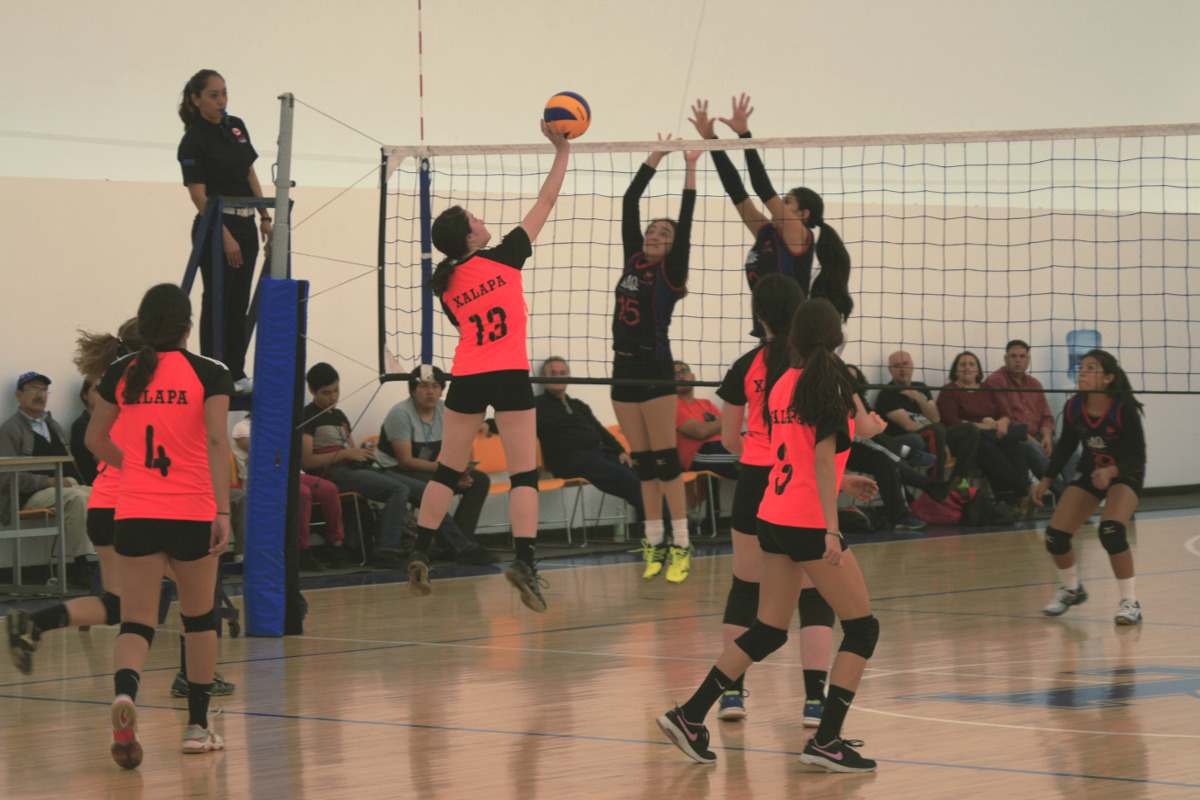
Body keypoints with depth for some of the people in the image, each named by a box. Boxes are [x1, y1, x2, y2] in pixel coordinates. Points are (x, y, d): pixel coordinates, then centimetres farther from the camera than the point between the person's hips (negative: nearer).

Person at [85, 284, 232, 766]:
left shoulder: (121, 374, 5)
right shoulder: (208, 374, -3)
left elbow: (96, 440, 16)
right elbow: (216, 442, -14)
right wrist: (223, 511, -16)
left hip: (134, 514, 1)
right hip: (193, 514, -1)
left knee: (136, 621, -1)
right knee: (200, 615, 17)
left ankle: (124, 691, -33)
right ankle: (197, 726, 23)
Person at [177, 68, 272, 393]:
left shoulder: (236, 127, 9)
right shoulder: (193, 141, -12)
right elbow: (199, 196, -15)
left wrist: (265, 216, 11)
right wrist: (225, 237, -18)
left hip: (245, 224, 7)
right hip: (215, 226, -7)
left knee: (239, 304, 10)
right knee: (217, 302, -3)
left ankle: (236, 372, 15)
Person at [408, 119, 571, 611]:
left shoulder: (445, 285, 6)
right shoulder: (504, 258, -4)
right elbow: (546, 203, 0)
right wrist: (562, 151, 8)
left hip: (465, 380, 4)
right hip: (509, 377, -4)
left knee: (447, 470, 13)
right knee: (524, 473, -3)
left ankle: (418, 555, 8)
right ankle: (524, 561, -17)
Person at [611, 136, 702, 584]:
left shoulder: (671, 272, -2)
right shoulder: (633, 261, 12)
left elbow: (686, 224, -12)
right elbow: (629, 204, 11)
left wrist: (690, 170, -14)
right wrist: (655, 159, 10)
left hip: (655, 369, -6)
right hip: (624, 368, 6)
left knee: (665, 459, -7)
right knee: (642, 462, 7)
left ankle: (681, 547, -5)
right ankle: (654, 544, 11)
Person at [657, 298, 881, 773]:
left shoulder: (782, 383, 11)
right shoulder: (829, 381, -11)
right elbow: (824, 456, -19)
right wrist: (831, 529, -24)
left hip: (773, 518, 8)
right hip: (808, 521, -8)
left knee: (768, 631, 16)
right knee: (862, 628, 1)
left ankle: (689, 717, 13)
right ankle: (826, 742, -6)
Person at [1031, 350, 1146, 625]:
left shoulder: (1123, 409, -26)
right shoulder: (1073, 408, -13)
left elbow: (1137, 456, -24)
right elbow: (1065, 446, 5)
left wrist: (1110, 472, -42)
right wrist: (1045, 481, 1)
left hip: (1125, 475, -5)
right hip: (1090, 473, 5)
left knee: (1111, 531, -31)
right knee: (1055, 535, -4)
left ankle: (1130, 602, -15)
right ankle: (1071, 589, 27)